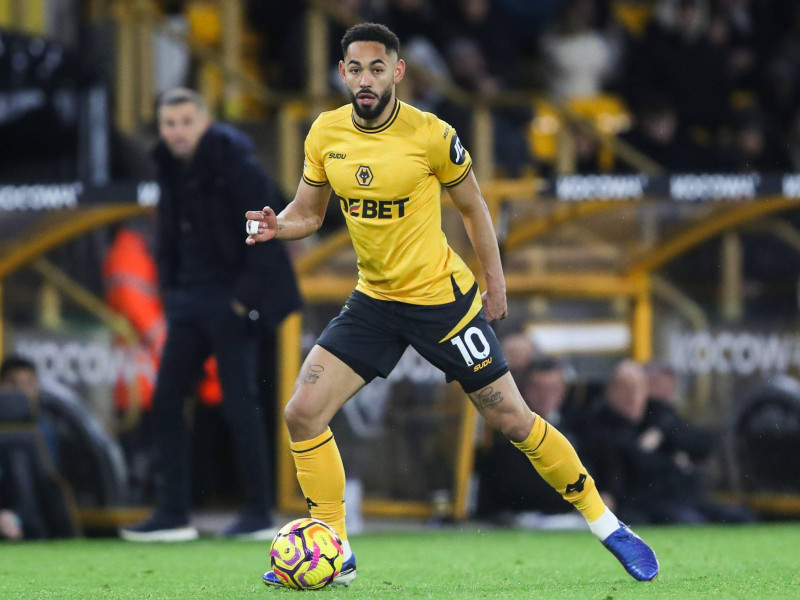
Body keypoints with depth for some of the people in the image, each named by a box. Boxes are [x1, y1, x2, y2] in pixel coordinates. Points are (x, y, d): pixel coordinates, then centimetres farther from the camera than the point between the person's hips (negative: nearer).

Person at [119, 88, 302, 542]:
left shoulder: (237, 165, -14)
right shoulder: (173, 169, 9)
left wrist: (246, 297, -16)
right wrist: (170, 289, 11)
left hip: (232, 303, -8)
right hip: (191, 300, 8)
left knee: (240, 404, -6)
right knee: (166, 401, 3)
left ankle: (260, 516, 3)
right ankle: (173, 515, 6)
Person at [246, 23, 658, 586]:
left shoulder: (430, 135, -15)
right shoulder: (325, 134, -4)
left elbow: (472, 205, 0)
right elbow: (308, 212, 7)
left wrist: (494, 278, 2)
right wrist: (276, 225, -15)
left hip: (442, 297, -4)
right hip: (373, 301, 4)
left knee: (512, 418, -1)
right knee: (302, 413, -8)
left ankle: (604, 522, 16)